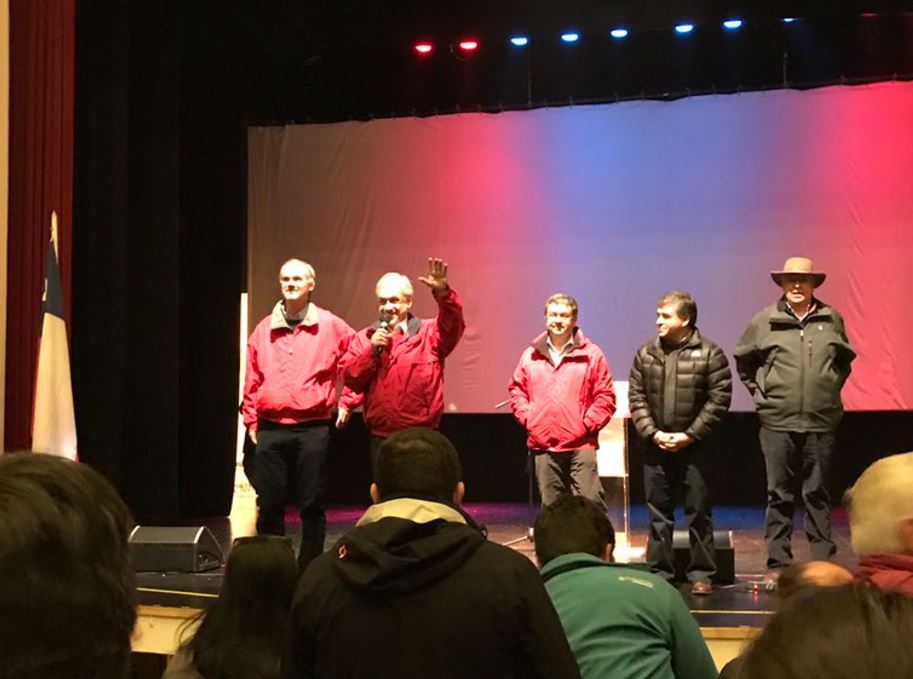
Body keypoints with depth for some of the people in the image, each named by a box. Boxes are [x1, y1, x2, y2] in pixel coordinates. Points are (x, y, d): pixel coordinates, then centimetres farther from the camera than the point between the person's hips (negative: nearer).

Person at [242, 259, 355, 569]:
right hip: (270, 430, 2)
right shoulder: (264, 329, 9)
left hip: (313, 428, -2)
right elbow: (252, 380, 12)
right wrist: (251, 420, 9)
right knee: (268, 503, 4)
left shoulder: (331, 326, 2)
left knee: (312, 504, 3)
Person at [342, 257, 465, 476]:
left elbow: (453, 323, -20)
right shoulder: (363, 338, 10)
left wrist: (442, 292, -37)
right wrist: (372, 350, -11)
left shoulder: (429, 334, 1)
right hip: (381, 439, 3)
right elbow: (351, 379, 2)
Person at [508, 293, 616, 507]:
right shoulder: (530, 355, 8)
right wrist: (527, 417, 3)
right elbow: (516, 389, 17)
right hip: (542, 444, 3)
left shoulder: (591, 354, 0)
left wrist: (588, 423, -8)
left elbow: (605, 397, 0)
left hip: (580, 444, -3)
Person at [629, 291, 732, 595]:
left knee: (699, 512, 3)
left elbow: (719, 399, -8)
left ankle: (701, 573, 12)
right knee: (658, 513, 9)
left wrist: (690, 435, -12)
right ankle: (659, 572, 17)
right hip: (656, 447, 3)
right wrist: (652, 433, -7)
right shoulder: (646, 354, 6)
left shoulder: (710, 354, -5)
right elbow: (636, 397, 5)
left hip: (694, 447, -3)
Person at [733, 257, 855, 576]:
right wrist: (759, 391, 5)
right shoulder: (764, 320, 2)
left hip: (820, 422, 1)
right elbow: (744, 361, 13)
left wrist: (833, 385, 8)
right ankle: (778, 565, 9)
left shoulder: (831, 319, 4)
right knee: (779, 495, 3)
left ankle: (823, 562, 13)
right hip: (777, 422, -1)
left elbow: (845, 358, 19)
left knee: (817, 493, 7)